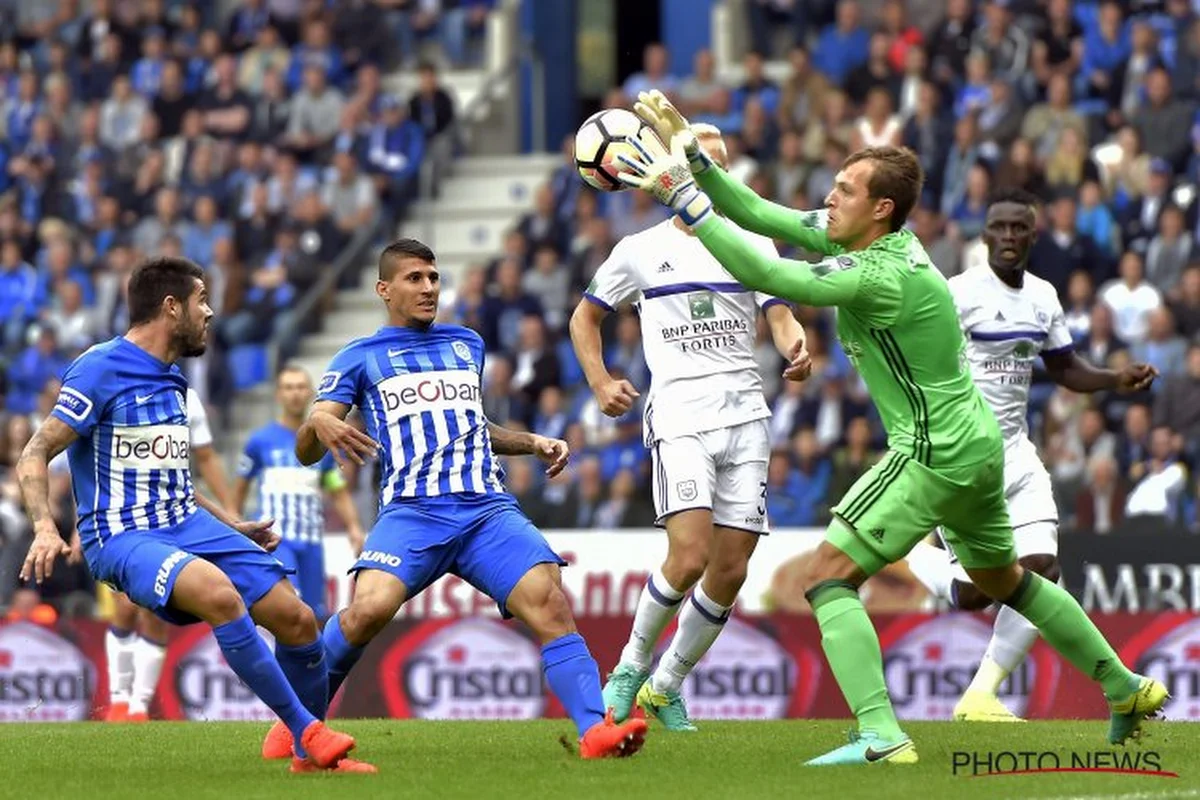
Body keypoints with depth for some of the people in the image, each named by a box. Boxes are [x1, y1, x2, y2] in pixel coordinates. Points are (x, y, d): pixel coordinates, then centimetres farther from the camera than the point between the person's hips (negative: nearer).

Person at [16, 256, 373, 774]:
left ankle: (312, 754, 17)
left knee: (298, 619, -4)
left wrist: (233, 527, 28)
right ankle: (307, 731, -26)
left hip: (187, 524, 8)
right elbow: (34, 456, -12)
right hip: (121, 537, -8)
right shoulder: (100, 369, -10)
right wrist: (45, 529, -28)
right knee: (218, 590, -36)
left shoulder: (171, 380, 16)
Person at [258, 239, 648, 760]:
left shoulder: (468, 345, 25)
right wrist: (321, 427, -20)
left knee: (549, 602, -22)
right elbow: (305, 452, 5)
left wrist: (532, 443, 22)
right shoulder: (360, 358, 12)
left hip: (488, 508, 3)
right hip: (411, 512, -3)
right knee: (369, 609, -29)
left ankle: (596, 731, -30)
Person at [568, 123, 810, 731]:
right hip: (680, 415, -3)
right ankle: (631, 665, 3)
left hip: (746, 414, 3)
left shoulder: (752, 245, 12)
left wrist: (795, 347, -19)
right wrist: (600, 382, 5)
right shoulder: (641, 251, 9)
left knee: (730, 573, -1)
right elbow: (584, 318, 20)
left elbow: (780, 317, 4)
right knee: (689, 556, -20)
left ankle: (665, 687, 17)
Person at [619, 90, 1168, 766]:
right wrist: (692, 155, -3)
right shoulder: (852, 237, 4)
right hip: (976, 447, 10)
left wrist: (683, 197, -28)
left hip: (933, 455, -10)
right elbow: (759, 215, 6)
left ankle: (881, 736, -22)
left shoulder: (881, 277, -23)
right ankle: (1126, 688, 36)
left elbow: (764, 275, -29)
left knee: (831, 576, -11)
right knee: (1004, 579, 27)